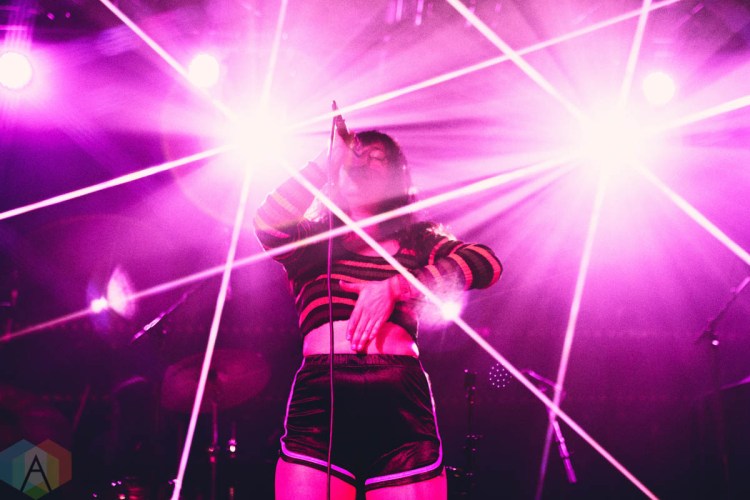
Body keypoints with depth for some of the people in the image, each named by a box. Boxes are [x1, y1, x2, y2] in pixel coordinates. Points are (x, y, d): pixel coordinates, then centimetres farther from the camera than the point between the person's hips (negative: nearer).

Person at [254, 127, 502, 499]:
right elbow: (268, 226, -1)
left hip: (403, 401, 1)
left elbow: (487, 263, 2)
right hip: (321, 398, 0)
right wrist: (326, 161, 5)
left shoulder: (418, 240, 21)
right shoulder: (312, 239, 21)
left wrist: (394, 286, -8)